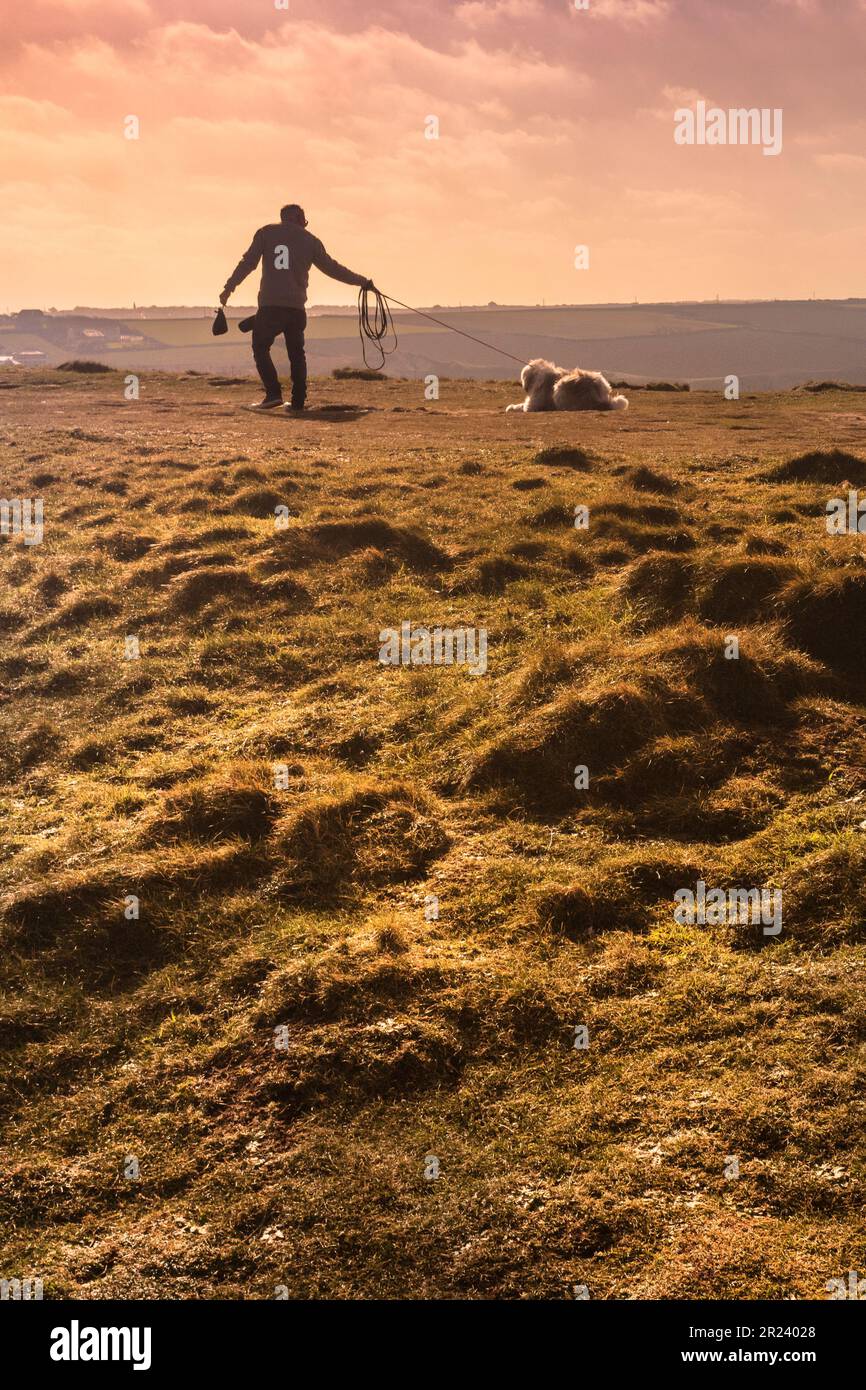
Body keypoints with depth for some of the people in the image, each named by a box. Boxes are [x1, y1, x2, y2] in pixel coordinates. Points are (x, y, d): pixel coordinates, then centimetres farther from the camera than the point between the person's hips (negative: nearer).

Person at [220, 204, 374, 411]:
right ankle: (298, 401, 11)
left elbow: (247, 262, 1)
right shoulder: (310, 240, 10)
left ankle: (273, 394, -11)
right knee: (296, 352, 14)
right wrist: (364, 282, 22)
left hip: (269, 306, -2)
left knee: (260, 348, 5)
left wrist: (229, 288, 4)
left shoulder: (265, 233, 7)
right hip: (296, 308, 2)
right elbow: (332, 268, 12)